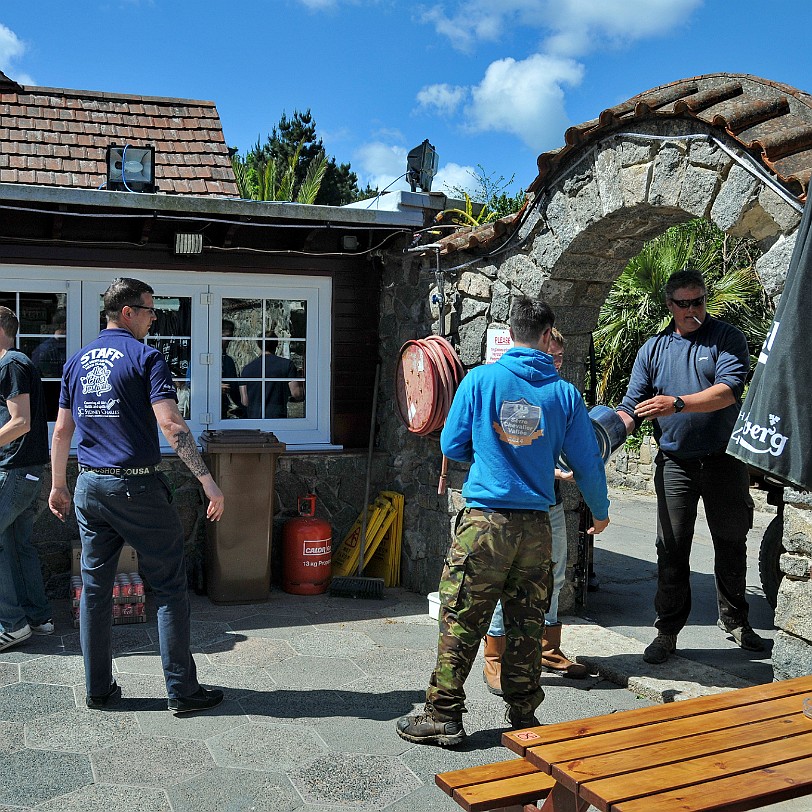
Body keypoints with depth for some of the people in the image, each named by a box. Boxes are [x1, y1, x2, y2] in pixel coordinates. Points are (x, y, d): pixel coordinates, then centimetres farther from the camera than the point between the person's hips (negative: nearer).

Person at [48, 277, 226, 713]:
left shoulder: (77, 361, 12)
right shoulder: (145, 357, -8)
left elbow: (62, 430, 14)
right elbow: (170, 423, -19)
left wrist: (59, 486, 23)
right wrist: (206, 479, -20)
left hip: (90, 487, 7)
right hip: (137, 488, -6)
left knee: (94, 588, 12)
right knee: (170, 587, 2)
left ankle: (98, 690, 20)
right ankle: (182, 690, 5)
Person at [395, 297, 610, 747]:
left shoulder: (481, 379, -4)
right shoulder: (564, 392, 1)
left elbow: (452, 446, 0)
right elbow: (588, 463, 6)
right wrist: (600, 512, 23)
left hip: (484, 521, -2)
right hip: (536, 526, 3)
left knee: (460, 621, 6)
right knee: (526, 624, 13)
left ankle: (443, 716, 13)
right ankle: (523, 716, 23)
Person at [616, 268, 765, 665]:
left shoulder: (727, 338, -2)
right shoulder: (653, 349, 7)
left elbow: (729, 390, -19)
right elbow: (631, 407, 5)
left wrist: (677, 403, -30)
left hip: (724, 460, -1)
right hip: (675, 464, 1)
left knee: (731, 544, 12)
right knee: (672, 551, 3)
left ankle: (734, 620, 31)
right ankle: (667, 631, 13)